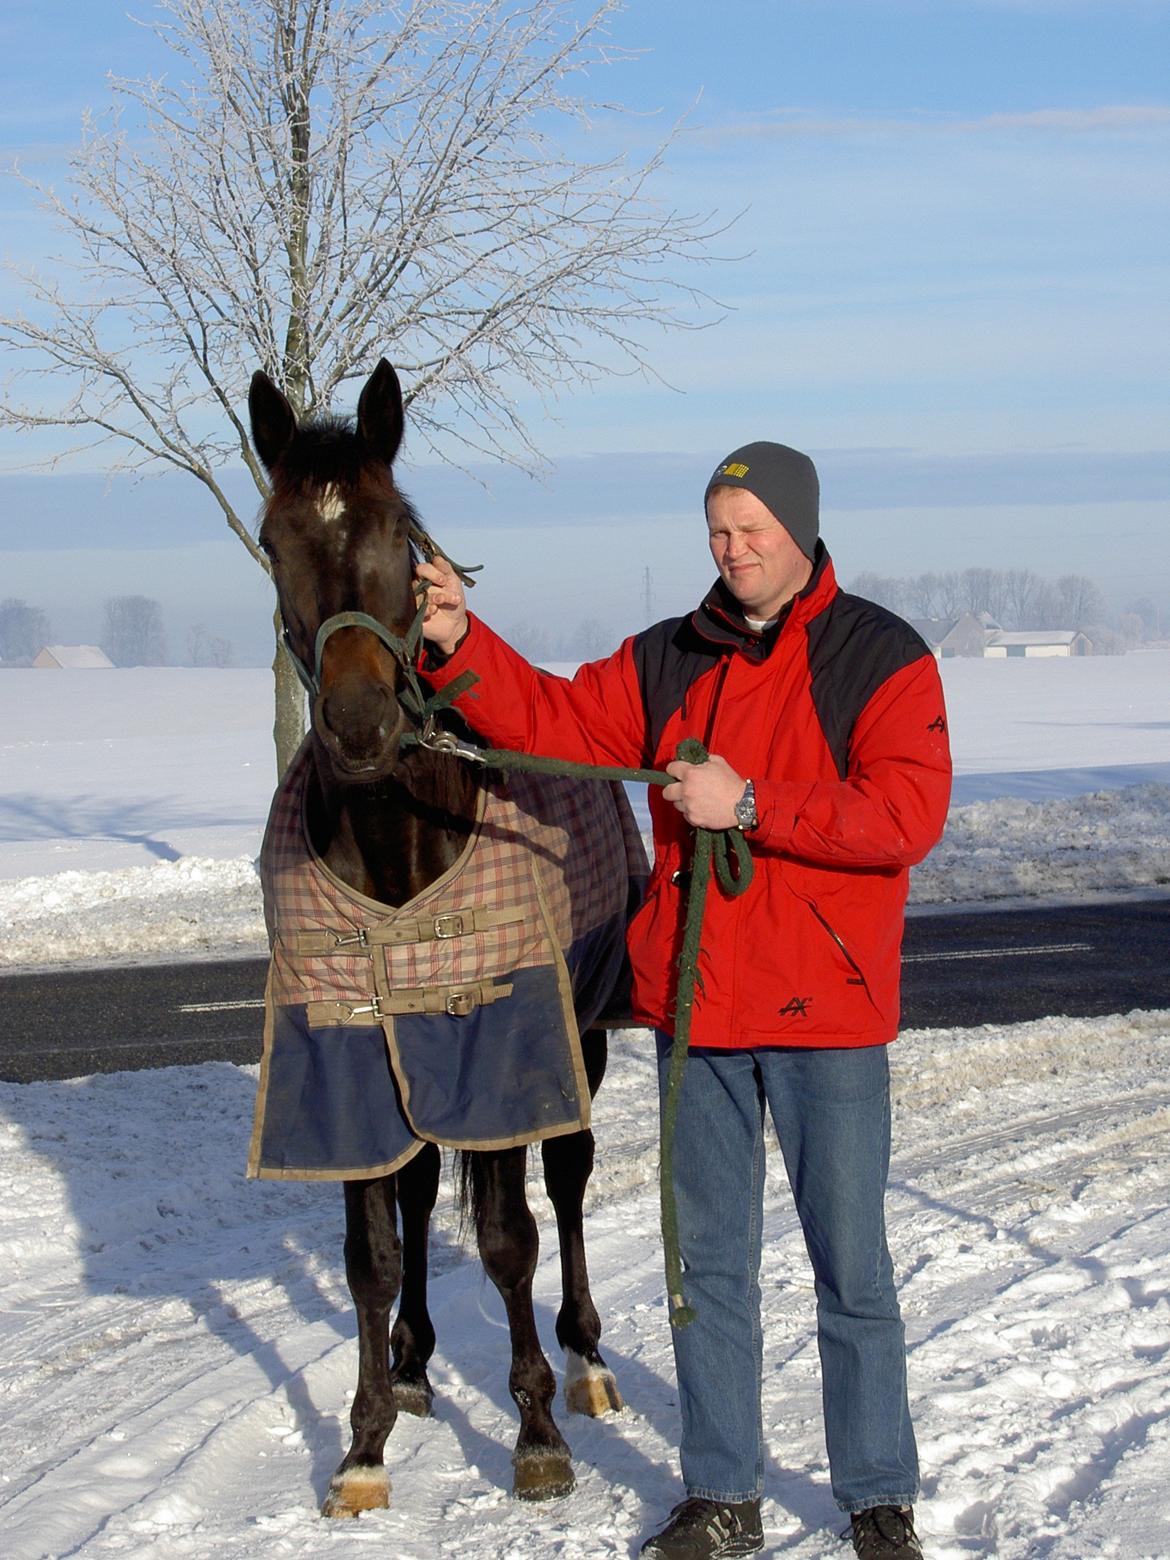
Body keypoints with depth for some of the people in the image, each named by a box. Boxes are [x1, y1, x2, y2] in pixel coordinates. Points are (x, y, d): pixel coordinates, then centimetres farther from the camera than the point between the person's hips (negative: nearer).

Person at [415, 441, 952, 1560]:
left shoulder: (881, 658, -7)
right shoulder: (667, 661, 8)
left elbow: (907, 815, -18)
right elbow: (553, 722, 5)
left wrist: (751, 806, -22)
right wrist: (459, 644, -10)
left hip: (826, 1011, -5)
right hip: (696, 1006, 5)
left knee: (852, 1271, 4)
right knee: (710, 1262, 12)